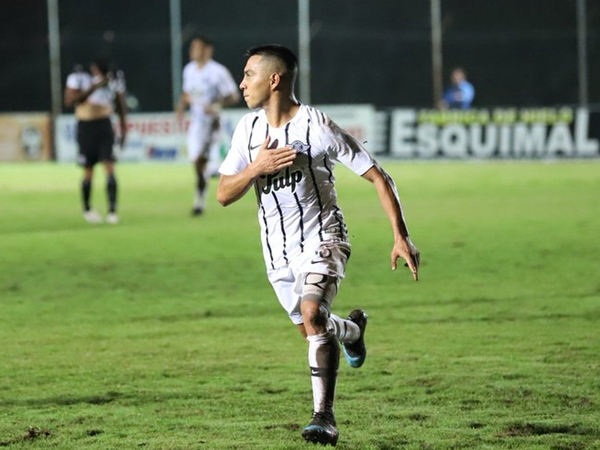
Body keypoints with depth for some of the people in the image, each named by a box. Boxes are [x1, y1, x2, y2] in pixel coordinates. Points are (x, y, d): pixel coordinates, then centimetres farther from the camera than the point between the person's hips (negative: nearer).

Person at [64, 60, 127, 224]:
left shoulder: (115, 79, 2)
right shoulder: (79, 77, -8)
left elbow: (121, 105, 13)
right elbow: (69, 100, -18)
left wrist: (123, 129, 10)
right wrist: (93, 88, -24)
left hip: (104, 126, 2)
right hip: (86, 127, -1)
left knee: (110, 167, -11)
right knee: (88, 172, 4)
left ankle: (112, 210, -13)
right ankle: (87, 209, 23)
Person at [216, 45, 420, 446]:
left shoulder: (317, 127, -17)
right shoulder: (249, 128, -1)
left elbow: (378, 177, -14)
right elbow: (224, 195, -2)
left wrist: (401, 236, -20)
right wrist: (256, 167, -23)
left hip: (321, 237, -6)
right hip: (278, 248, 6)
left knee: (312, 314, -29)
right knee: (313, 330, 17)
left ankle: (324, 417, -27)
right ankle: (353, 329, 53)